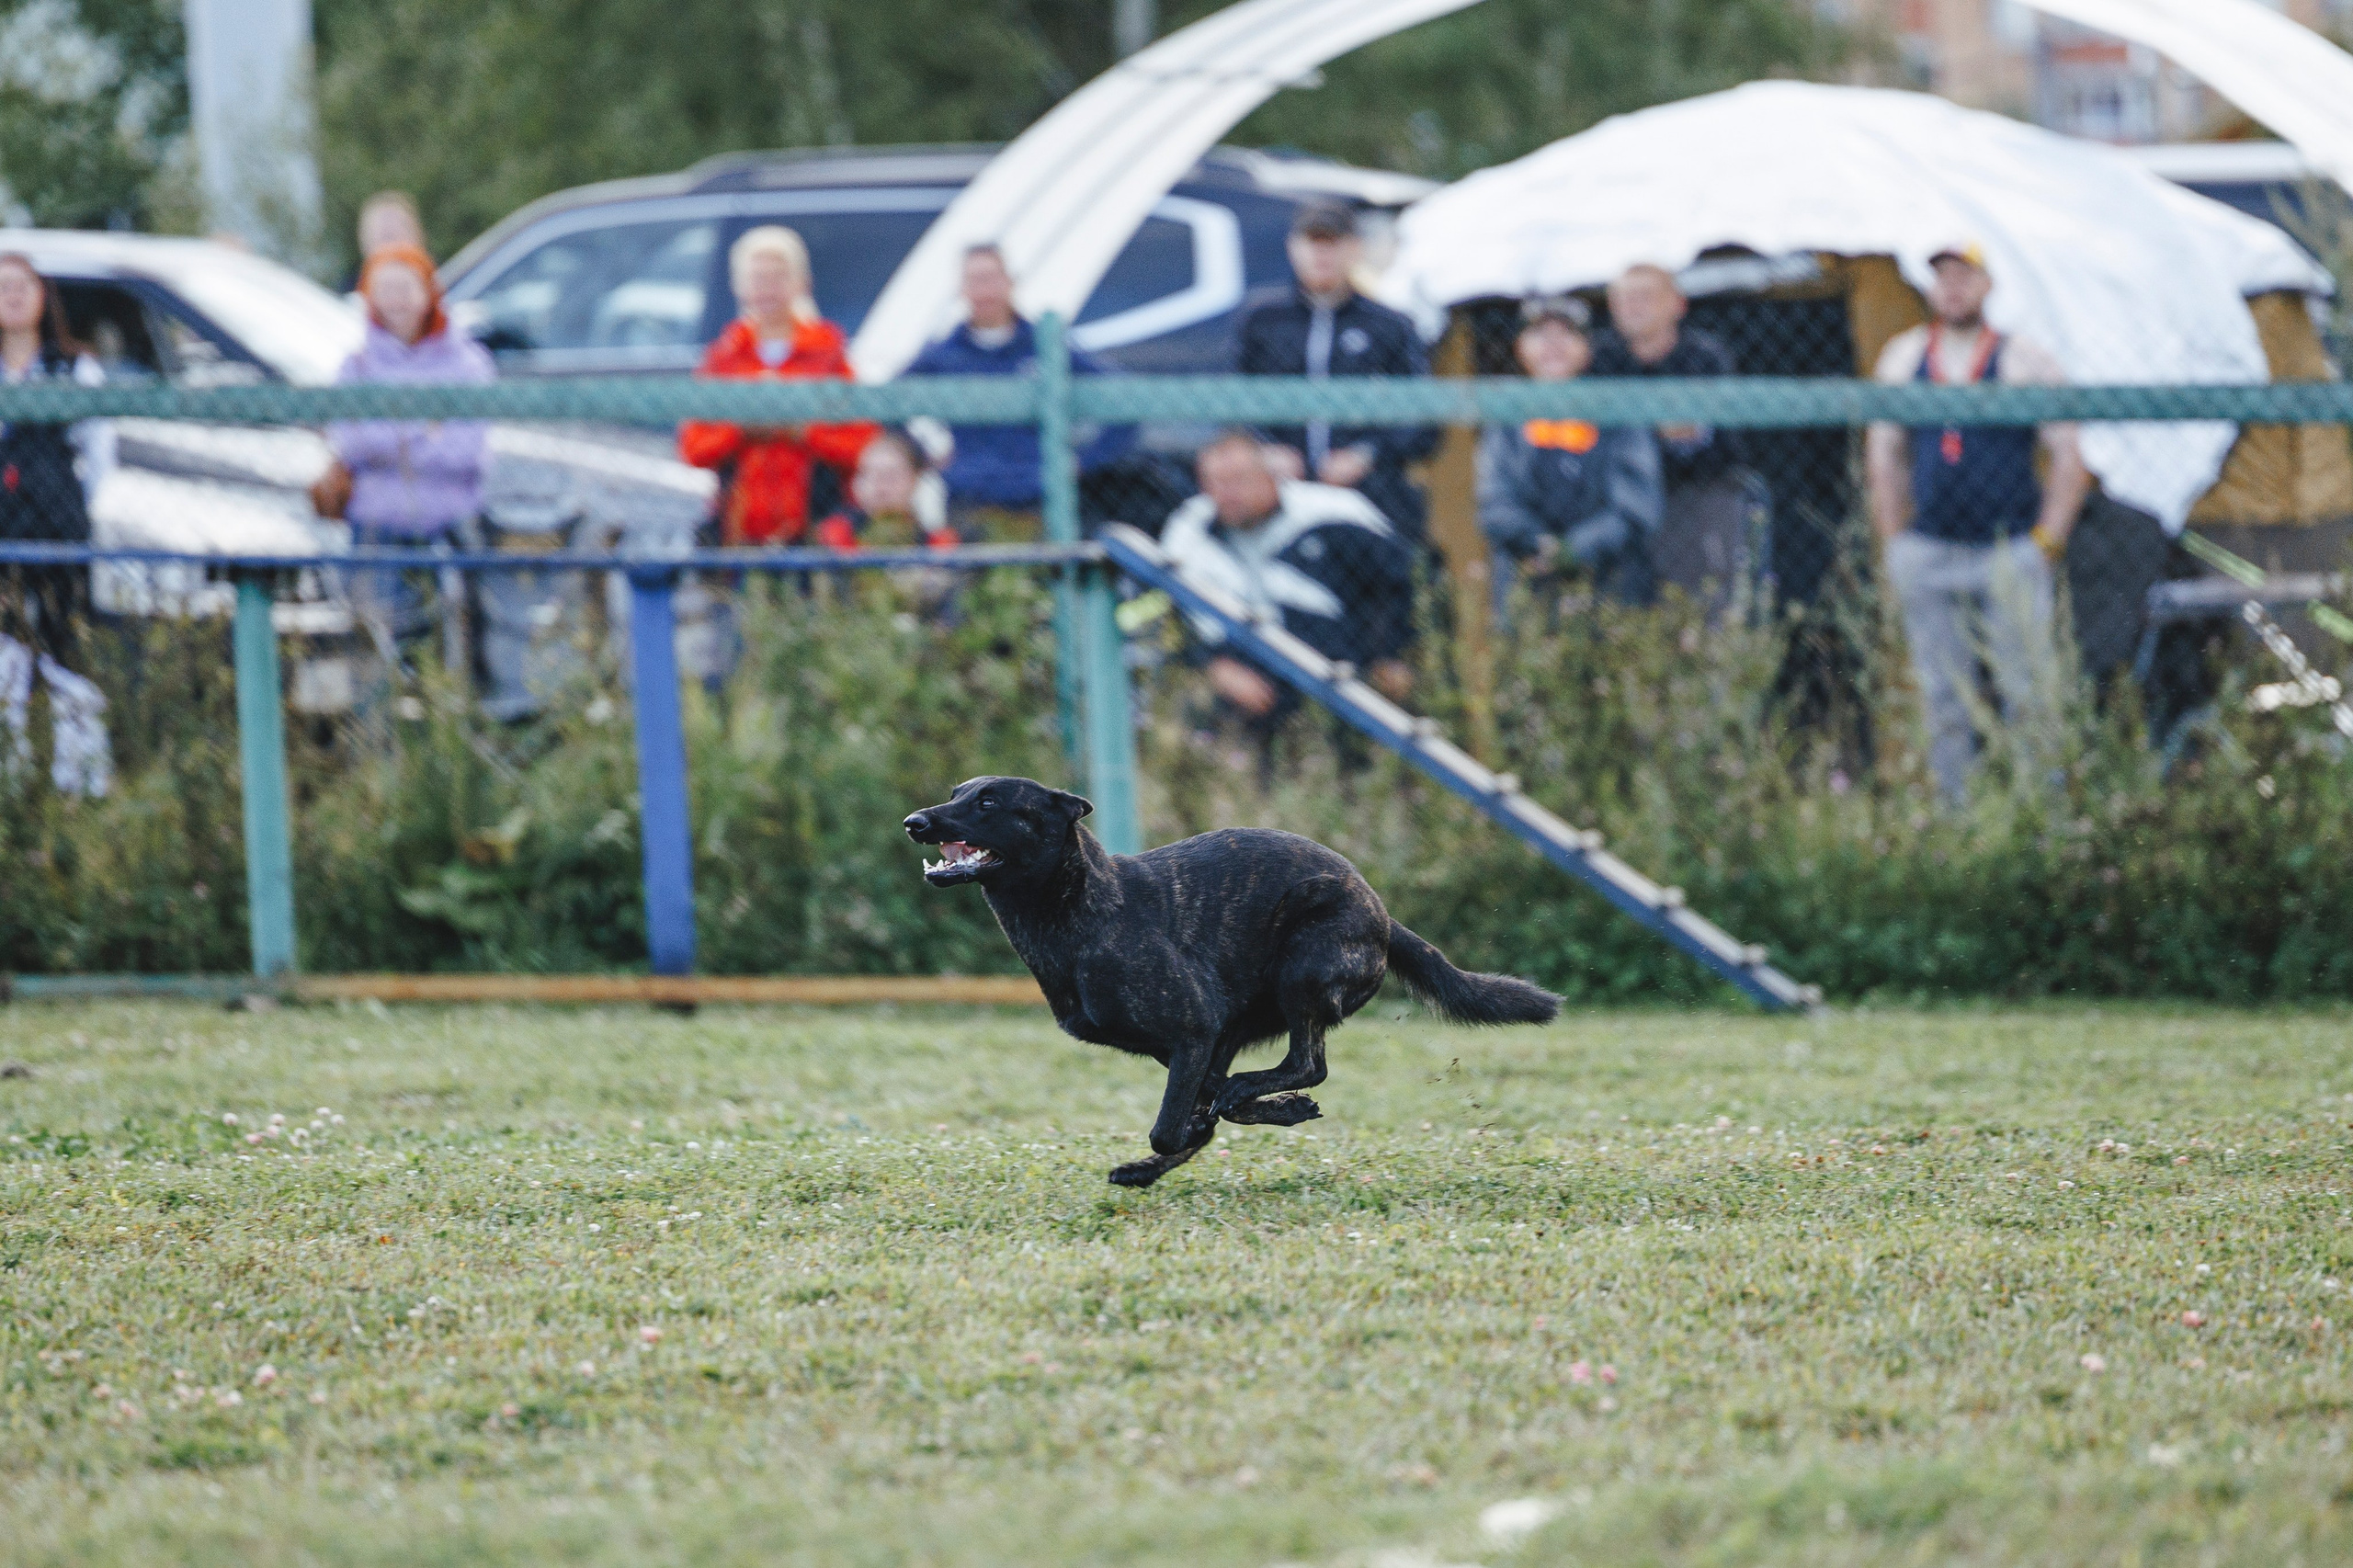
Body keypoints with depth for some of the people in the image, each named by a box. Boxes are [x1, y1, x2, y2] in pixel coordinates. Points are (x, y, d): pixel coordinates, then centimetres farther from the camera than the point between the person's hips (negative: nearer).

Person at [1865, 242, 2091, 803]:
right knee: (1943, 703, 5)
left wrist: (2045, 544, -5)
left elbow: (2070, 461, 0)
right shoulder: (1903, 357, 9)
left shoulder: (2025, 363, -2)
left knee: (2026, 696, -6)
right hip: (1928, 556, 3)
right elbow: (1884, 454, 16)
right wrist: (1894, 544, 10)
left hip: (2011, 552, -3)